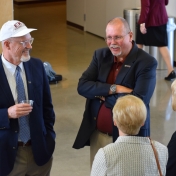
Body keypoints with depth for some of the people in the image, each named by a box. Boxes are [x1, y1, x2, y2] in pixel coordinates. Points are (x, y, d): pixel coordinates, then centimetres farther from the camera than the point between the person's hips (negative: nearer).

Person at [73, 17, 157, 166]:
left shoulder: (146, 63, -14)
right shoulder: (101, 55, 3)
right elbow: (82, 86, -7)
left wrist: (102, 95, -15)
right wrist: (113, 89, -20)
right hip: (97, 134, 5)